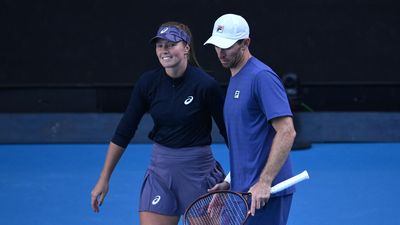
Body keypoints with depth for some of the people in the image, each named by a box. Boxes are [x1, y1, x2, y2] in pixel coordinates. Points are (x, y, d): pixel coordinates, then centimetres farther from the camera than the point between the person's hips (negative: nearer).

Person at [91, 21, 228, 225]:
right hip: (160, 169, 3)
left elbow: (229, 132, -7)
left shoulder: (206, 85, -15)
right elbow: (123, 132, 2)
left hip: (197, 170, -3)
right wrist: (104, 179, 4)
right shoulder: (148, 82, -4)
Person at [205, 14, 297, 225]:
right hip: (243, 191, 9)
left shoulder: (262, 77, -13)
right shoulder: (235, 80, 17)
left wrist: (264, 182, -24)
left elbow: (287, 132, -21)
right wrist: (230, 183, 19)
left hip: (263, 193, -9)